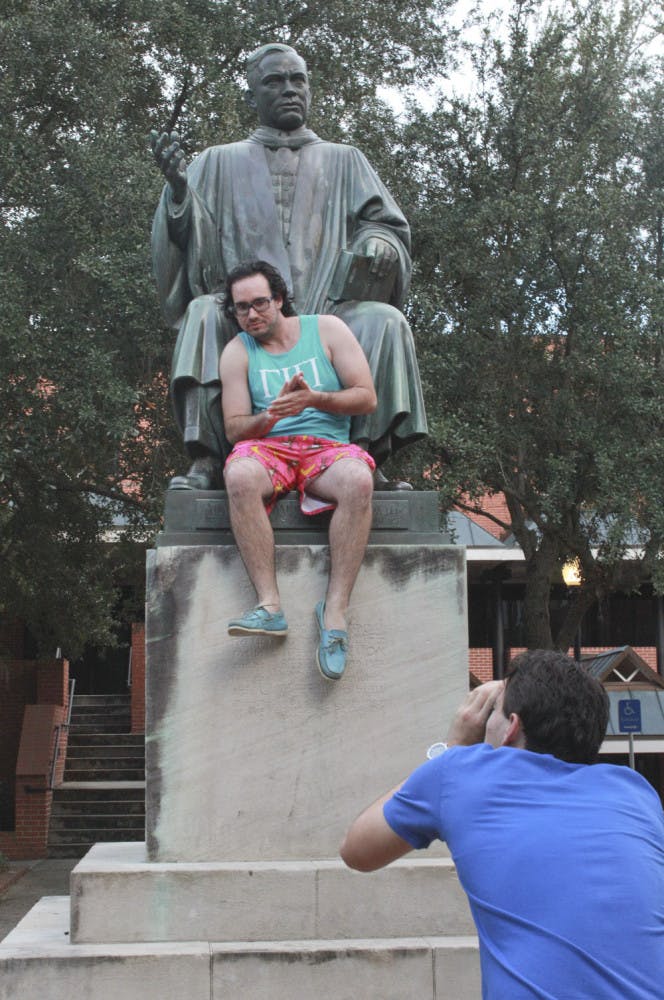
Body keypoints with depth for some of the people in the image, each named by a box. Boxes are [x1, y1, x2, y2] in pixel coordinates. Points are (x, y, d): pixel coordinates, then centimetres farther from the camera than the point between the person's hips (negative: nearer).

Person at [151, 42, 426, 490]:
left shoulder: (343, 160, 21)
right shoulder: (221, 162, 18)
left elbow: (386, 224, 14)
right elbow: (189, 235, 5)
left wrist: (377, 245, -10)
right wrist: (178, 186, -16)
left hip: (329, 309, 1)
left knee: (384, 323, -28)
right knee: (204, 317, -32)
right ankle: (205, 461, -36)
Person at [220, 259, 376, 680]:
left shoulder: (327, 329, 10)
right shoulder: (237, 352, 13)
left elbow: (367, 397, 3)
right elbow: (234, 427, 6)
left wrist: (314, 399, -13)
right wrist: (268, 418, -16)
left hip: (327, 446, 0)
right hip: (268, 446, 1)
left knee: (358, 480, -37)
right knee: (240, 475, -37)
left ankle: (336, 609, -36)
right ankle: (270, 605, -38)